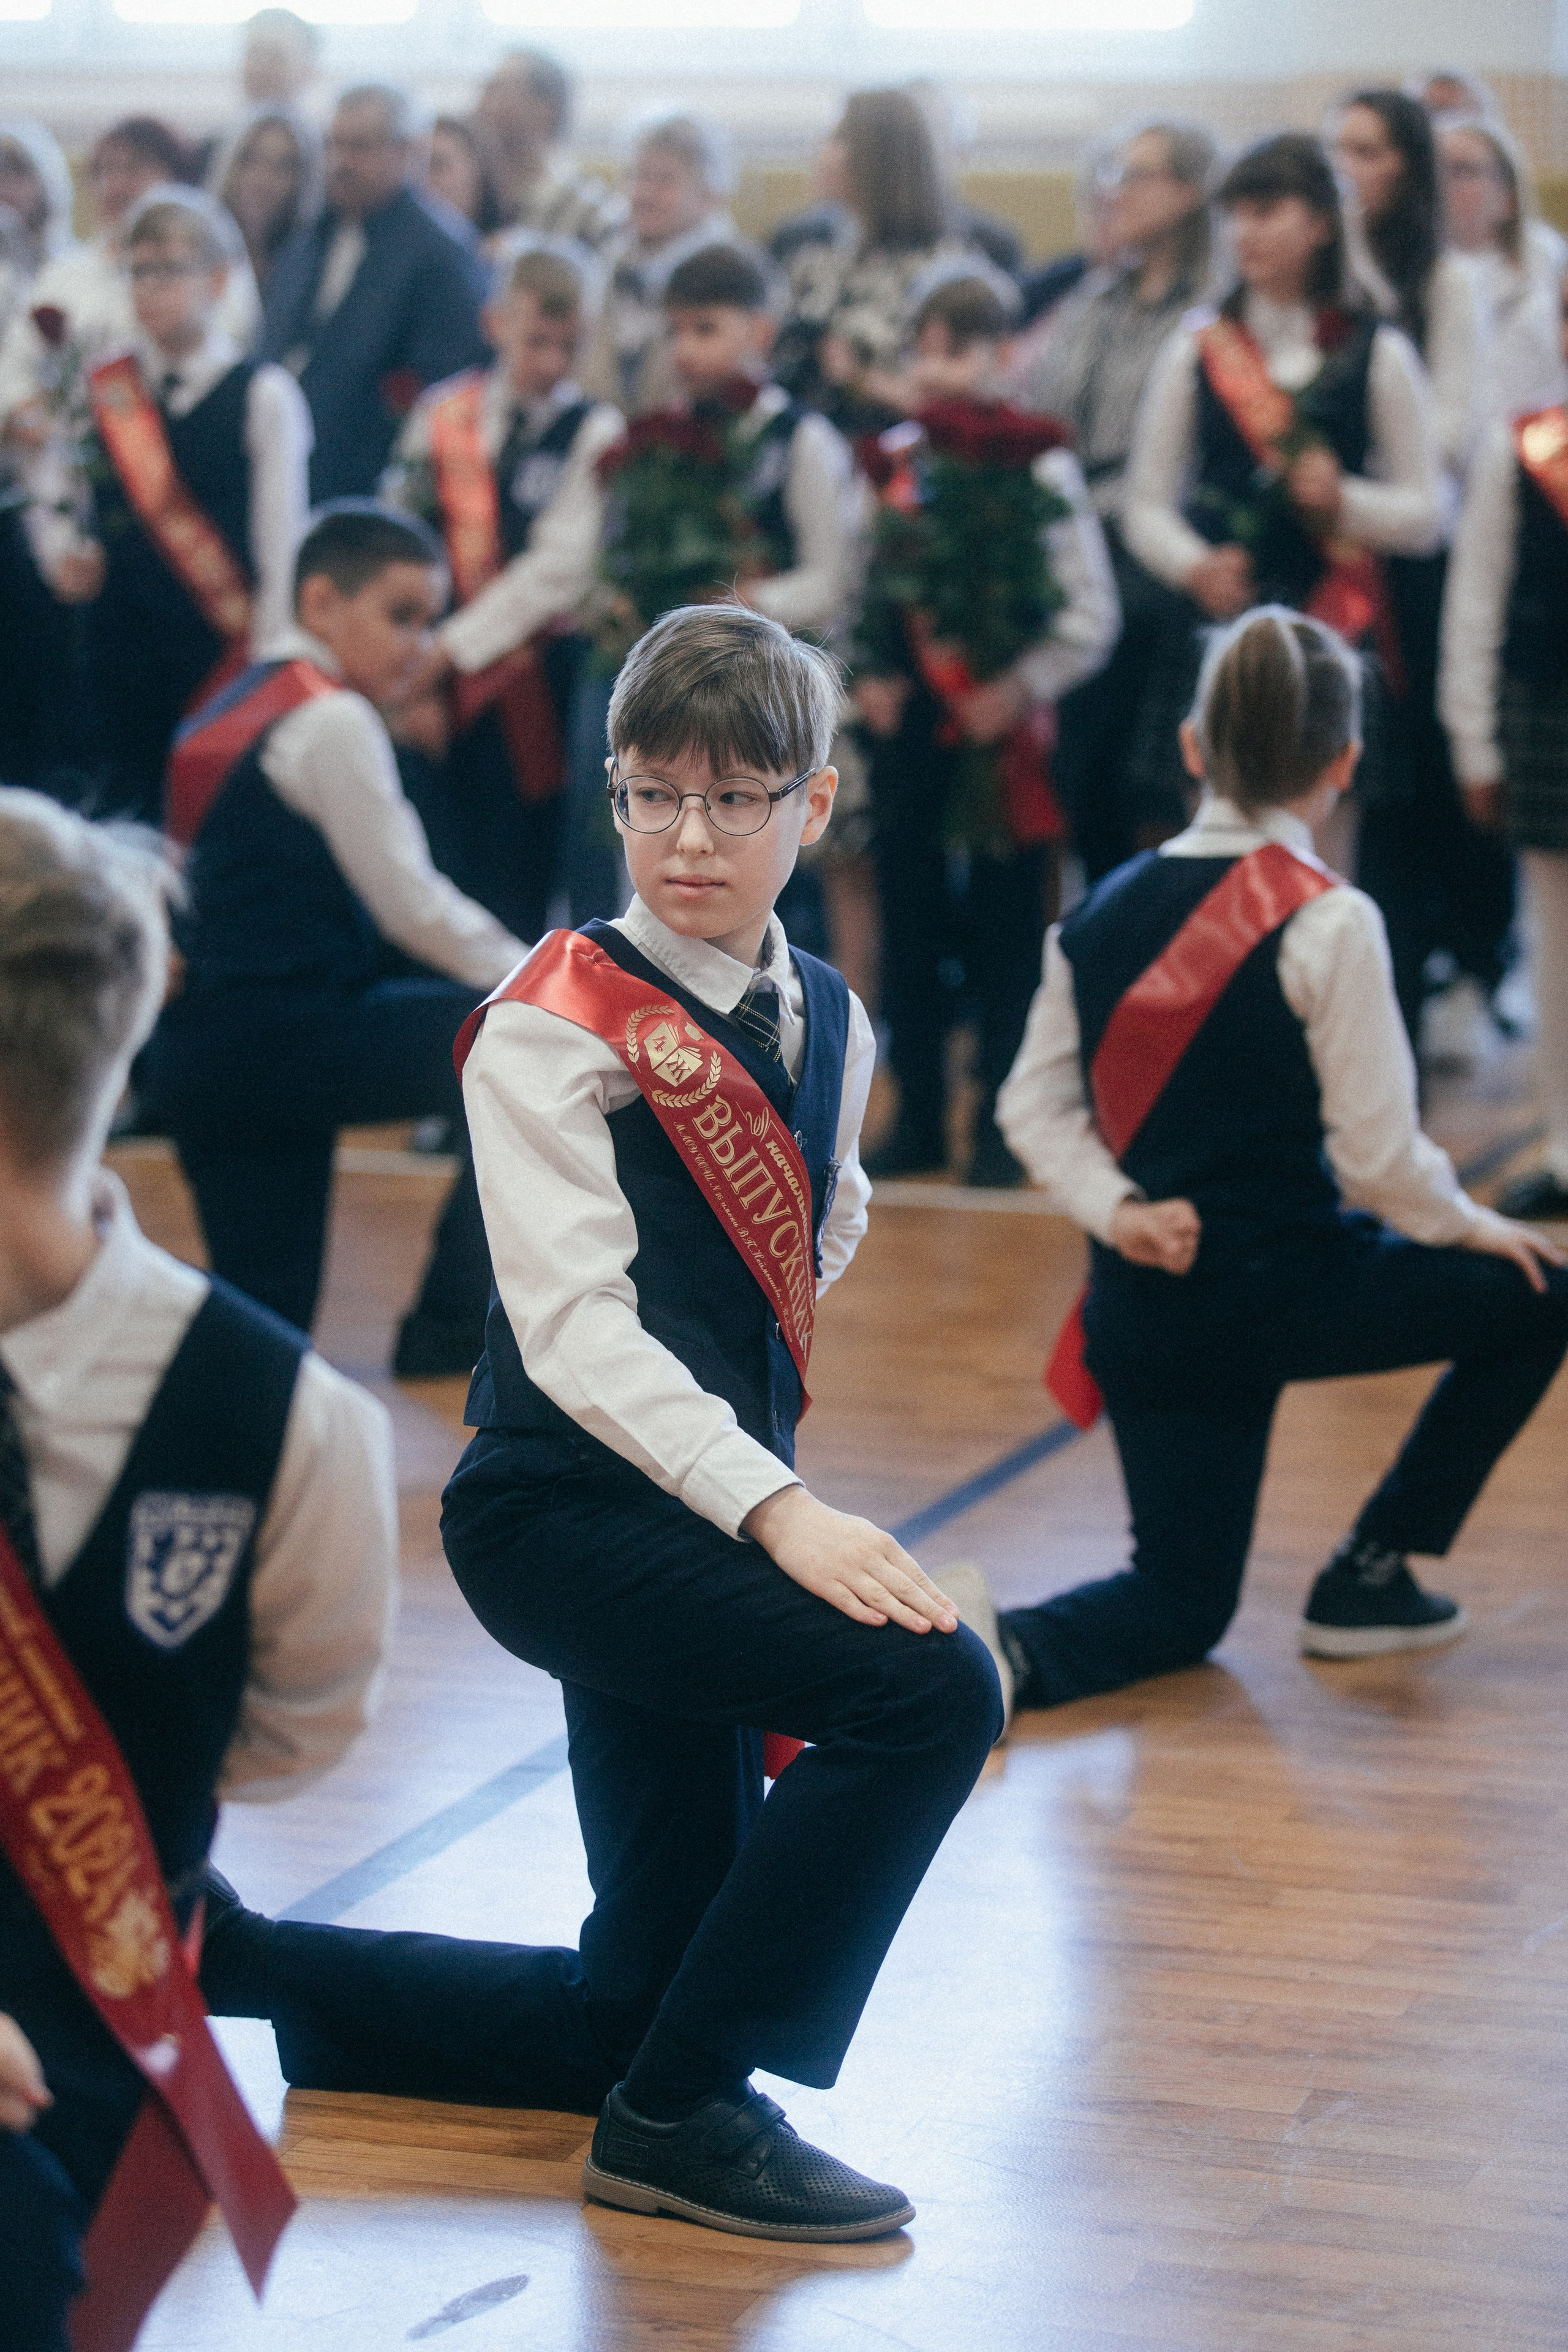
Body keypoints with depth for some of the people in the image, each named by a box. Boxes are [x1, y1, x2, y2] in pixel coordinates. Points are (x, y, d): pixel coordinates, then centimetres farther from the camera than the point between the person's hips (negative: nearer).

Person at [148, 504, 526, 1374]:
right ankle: (454, 1325, -4)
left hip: (201, 1054, 9)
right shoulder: (331, 720, -9)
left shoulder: (230, 710, 19)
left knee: (266, 1330, 13)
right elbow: (409, 906, -12)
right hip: (285, 1037, -9)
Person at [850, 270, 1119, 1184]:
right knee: (910, 926, 8)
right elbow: (868, 588, 14)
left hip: (999, 731, -5)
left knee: (1004, 935, 0)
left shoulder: (1039, 466, -6)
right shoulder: (895, 462, 7)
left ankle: (1003, 1129, 7)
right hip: (910, 724, 5)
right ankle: (919, 1120, 17)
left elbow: (1092, 615, -8)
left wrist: (1021, 688, -16)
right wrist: (869, 677, -2)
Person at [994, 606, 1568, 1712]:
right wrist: (1471, 1226, 5)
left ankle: (1010, 1650, -13)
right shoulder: (1325, 924, -14)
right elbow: (1379, 1157, -13)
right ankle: (1370, 1576, 19)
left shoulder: (1104, 910, 3)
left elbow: (1032, 1105, 5)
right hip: (1285, 1289, -6)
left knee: (1184, 1604, 20)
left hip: (1145, 1306, 6)